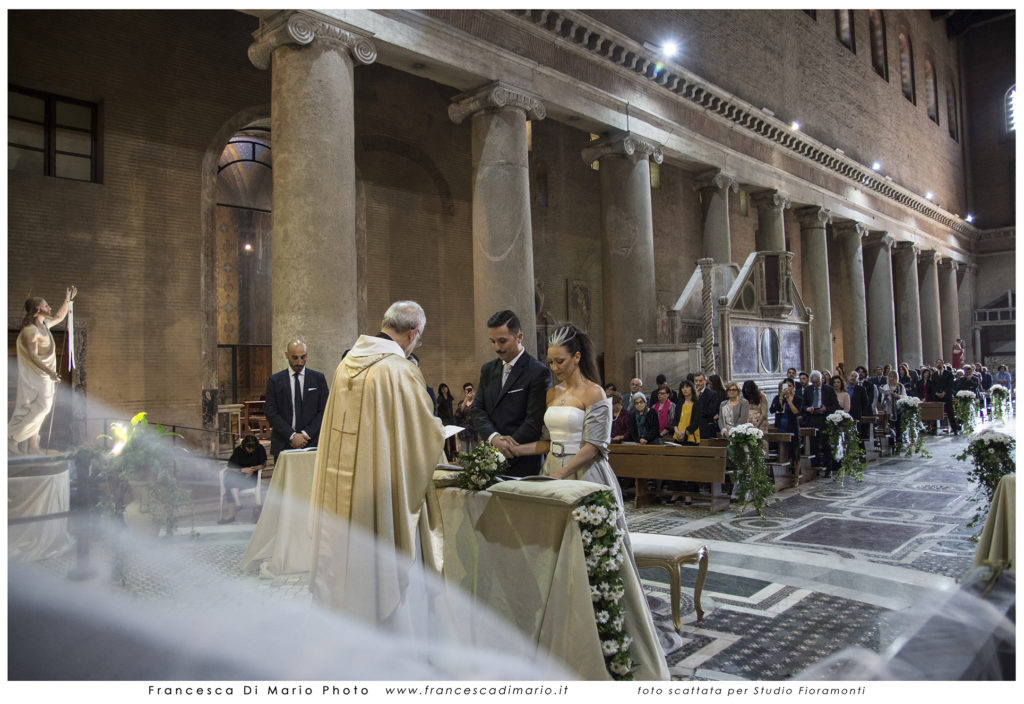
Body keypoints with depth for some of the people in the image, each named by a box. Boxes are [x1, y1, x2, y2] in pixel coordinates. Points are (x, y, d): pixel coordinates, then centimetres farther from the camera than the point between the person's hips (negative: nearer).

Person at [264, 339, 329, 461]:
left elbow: (324, 411, 2)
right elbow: (271, 413, -1)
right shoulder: (275, 380, 5)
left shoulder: (318, 378, 7)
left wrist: (306, 434, -9)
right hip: (283, 445, 0)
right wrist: (291, 436, -10)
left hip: (312, 443, 0)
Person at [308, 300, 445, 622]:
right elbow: (425, 431, -10)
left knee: (346, 553, 17)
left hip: (340, 483, 6)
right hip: (383, 485, -6)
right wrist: (438, 427, 12)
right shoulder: (402, 370, -17)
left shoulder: (347, 363, 4)